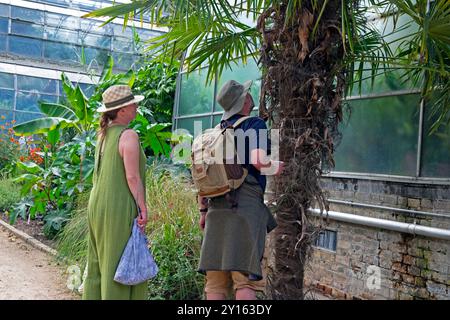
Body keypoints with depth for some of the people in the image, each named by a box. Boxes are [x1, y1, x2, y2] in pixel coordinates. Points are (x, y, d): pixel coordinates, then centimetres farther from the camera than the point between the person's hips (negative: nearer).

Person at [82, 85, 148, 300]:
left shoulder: (104, 133, 10)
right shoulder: (128, 135, -15)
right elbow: (132, 176, -19)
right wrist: (143, 208, -14)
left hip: (98, 205, 9)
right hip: (120, 208, -8)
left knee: (99, 263, 15)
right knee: (120, 265, -1)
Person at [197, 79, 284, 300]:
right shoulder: (255, 125, 0)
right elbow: (258, 160, -16)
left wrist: (203, 210, 22)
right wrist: (276, 167, 5)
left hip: (217, 207, 6)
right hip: (246, 205, -6)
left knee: (216, 281, 6)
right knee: (246, 278, -5)